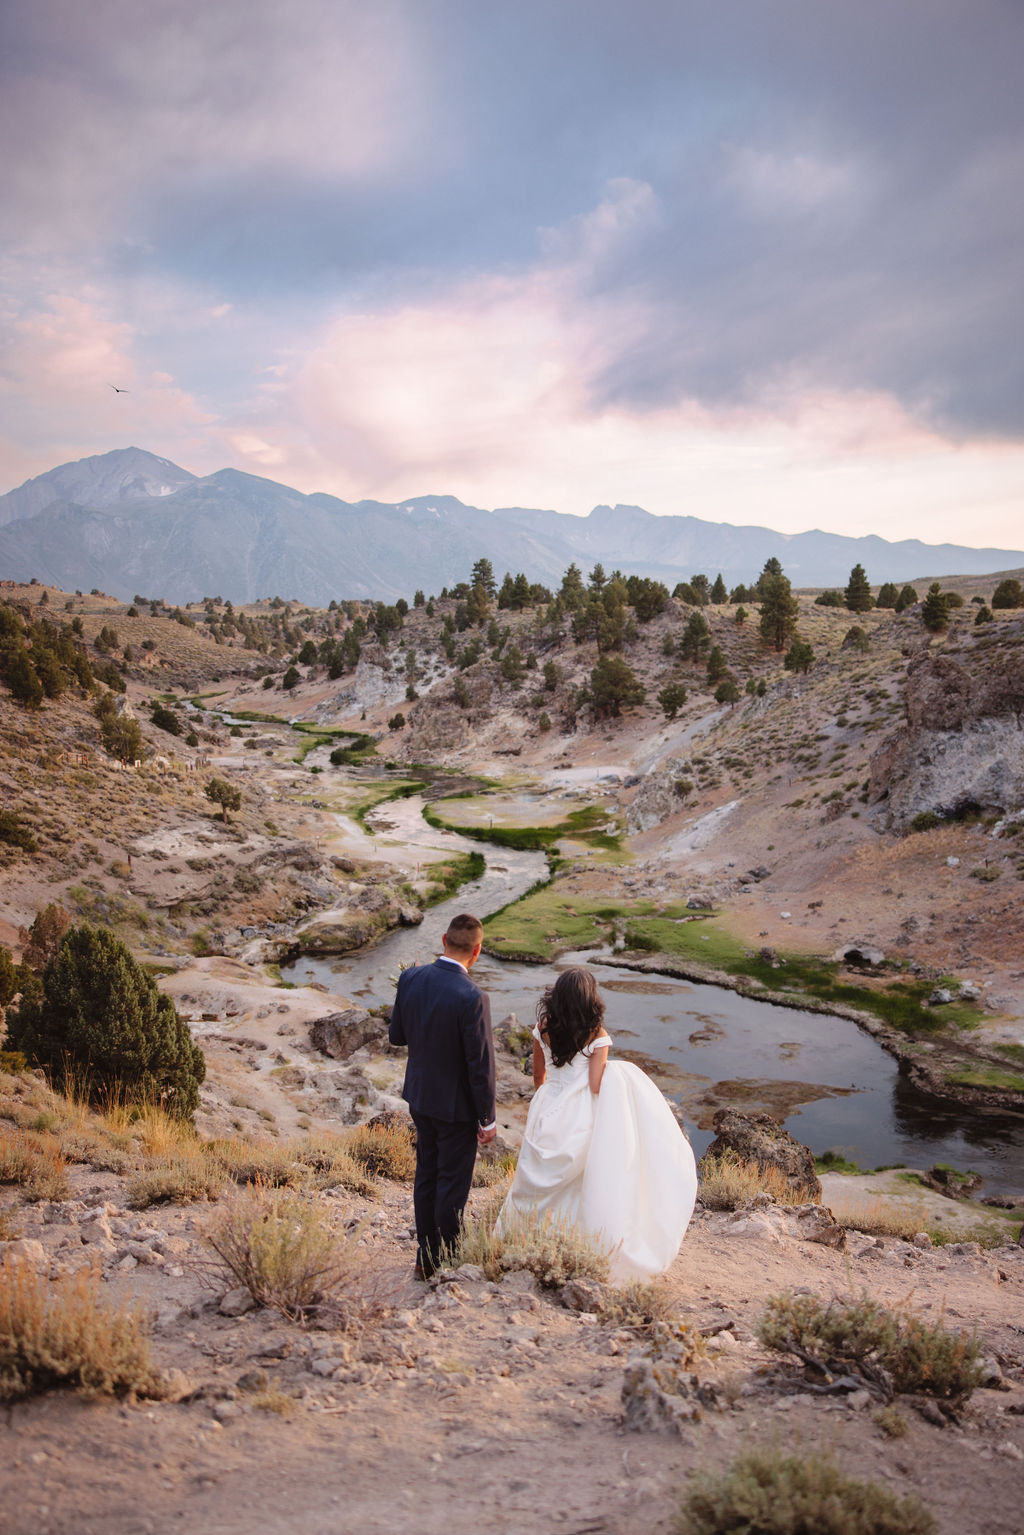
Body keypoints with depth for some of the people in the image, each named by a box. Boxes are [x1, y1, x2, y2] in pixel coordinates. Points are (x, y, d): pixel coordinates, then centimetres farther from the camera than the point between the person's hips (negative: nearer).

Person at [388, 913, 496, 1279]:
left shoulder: (410, 979, -10)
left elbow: (396, 1035, 3)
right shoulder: (471, 998, -27)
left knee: (426, 1177, 20)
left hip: (420, 1098, 6)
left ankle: (426, 1258, 34)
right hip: (457, 1107, -6)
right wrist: (487, 1119, -9)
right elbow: (481, 1066, -20)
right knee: (452, 1184, 11)